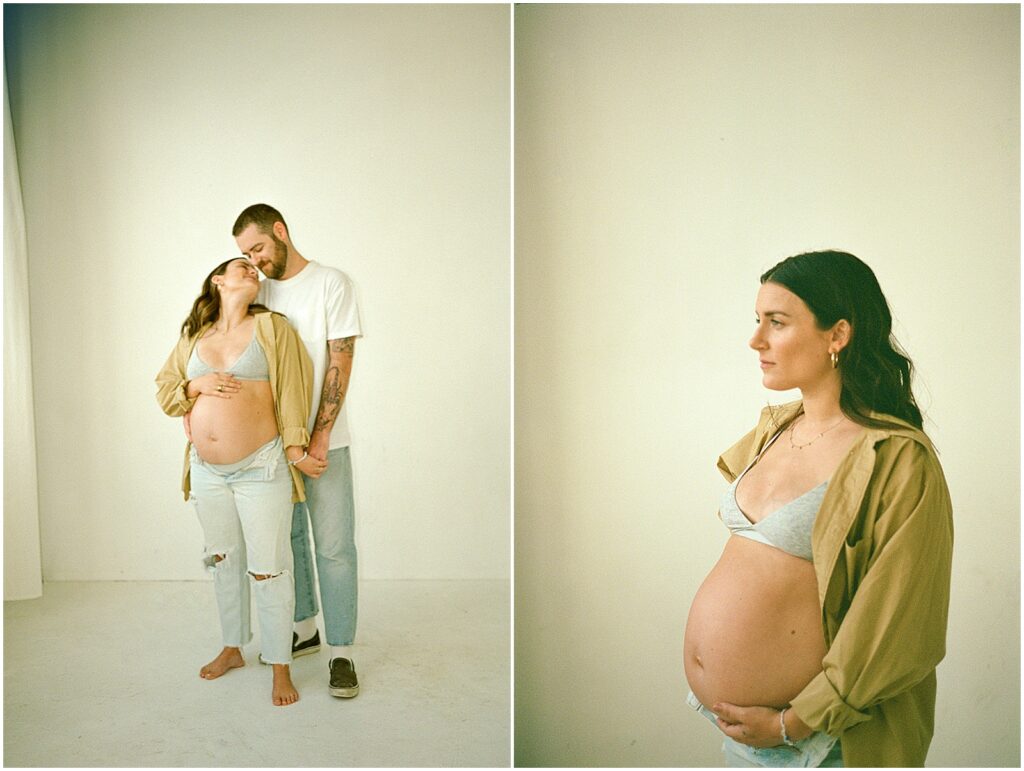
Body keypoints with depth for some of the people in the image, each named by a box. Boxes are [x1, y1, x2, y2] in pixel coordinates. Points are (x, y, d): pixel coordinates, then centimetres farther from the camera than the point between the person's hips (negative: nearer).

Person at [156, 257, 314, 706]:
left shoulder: (270, 326, -1)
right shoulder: (193, 337, 10)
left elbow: (292, 388, -6)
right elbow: (164, 387, 13)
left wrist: (295, 446, -13)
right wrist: (196, 386, -8)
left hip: (261, 467, -4)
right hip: (207, 470, 5)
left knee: (268, 569, -2)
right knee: (224, 561, 17)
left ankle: (280, 668, 11)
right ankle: (232, 649, 35)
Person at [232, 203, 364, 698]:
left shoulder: (331, 284, -6)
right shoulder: (258, 292, 9)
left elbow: (340, 364, -11)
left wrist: (319, 439, -15)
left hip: (324, 439, -5)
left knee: (334, 546, -1)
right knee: (286, 537, 15)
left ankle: (341, 651, 9)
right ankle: (304, 630, 32)